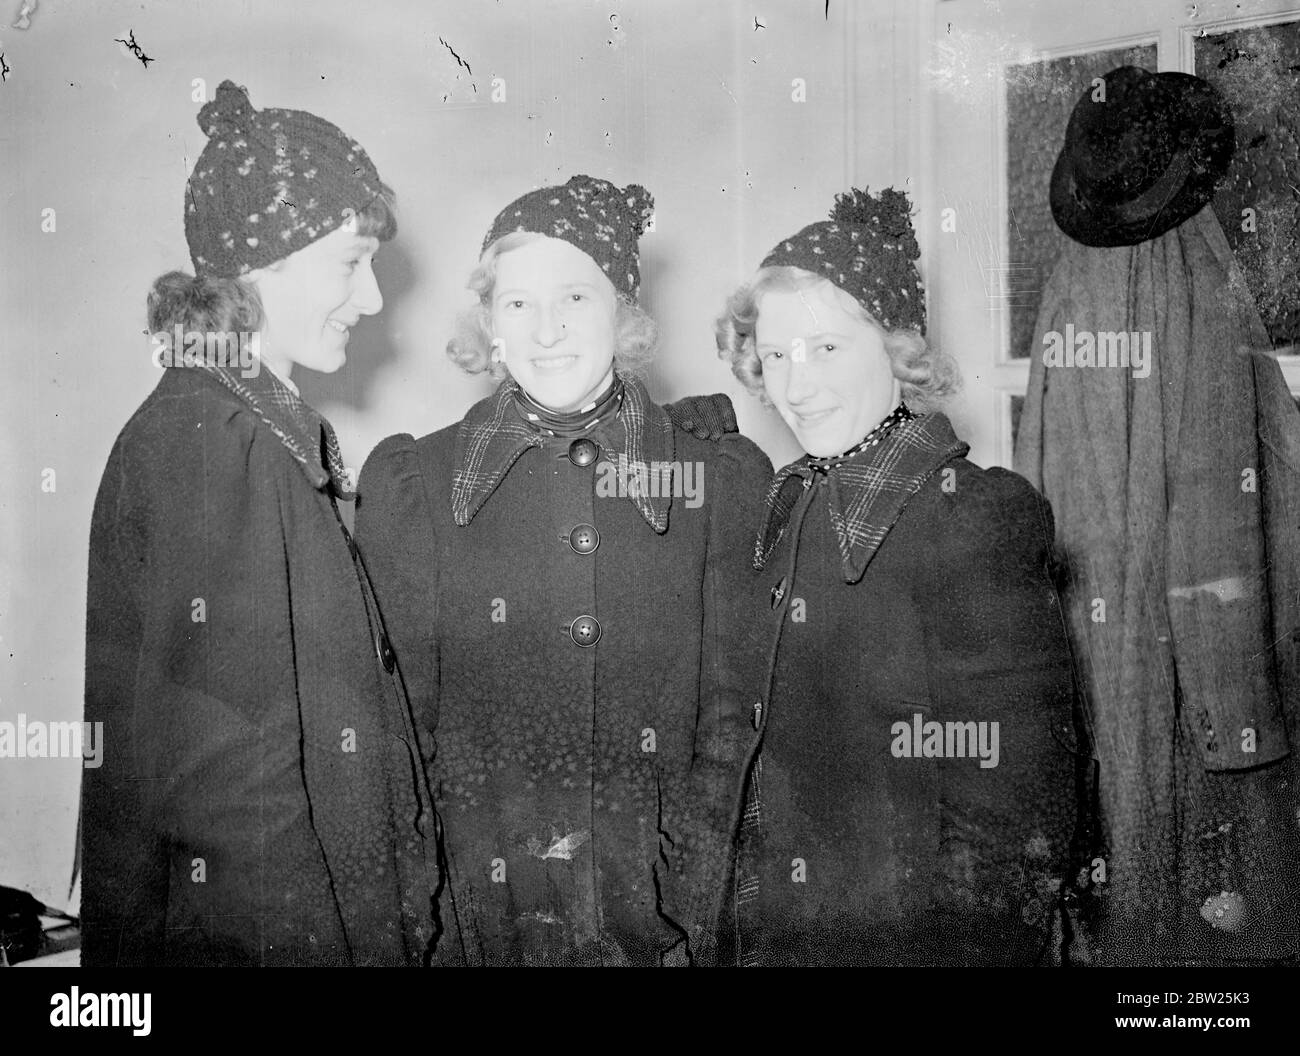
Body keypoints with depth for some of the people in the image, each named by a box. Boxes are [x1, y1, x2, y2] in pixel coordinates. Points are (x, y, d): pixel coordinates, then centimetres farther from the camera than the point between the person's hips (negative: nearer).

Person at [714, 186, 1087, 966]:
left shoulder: (983, 514, -16)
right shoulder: (786, 505, 3)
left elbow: (1020, 799, -18)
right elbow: (769, 746, 9)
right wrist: (750, 924, 8)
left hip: (920, 937, -6)